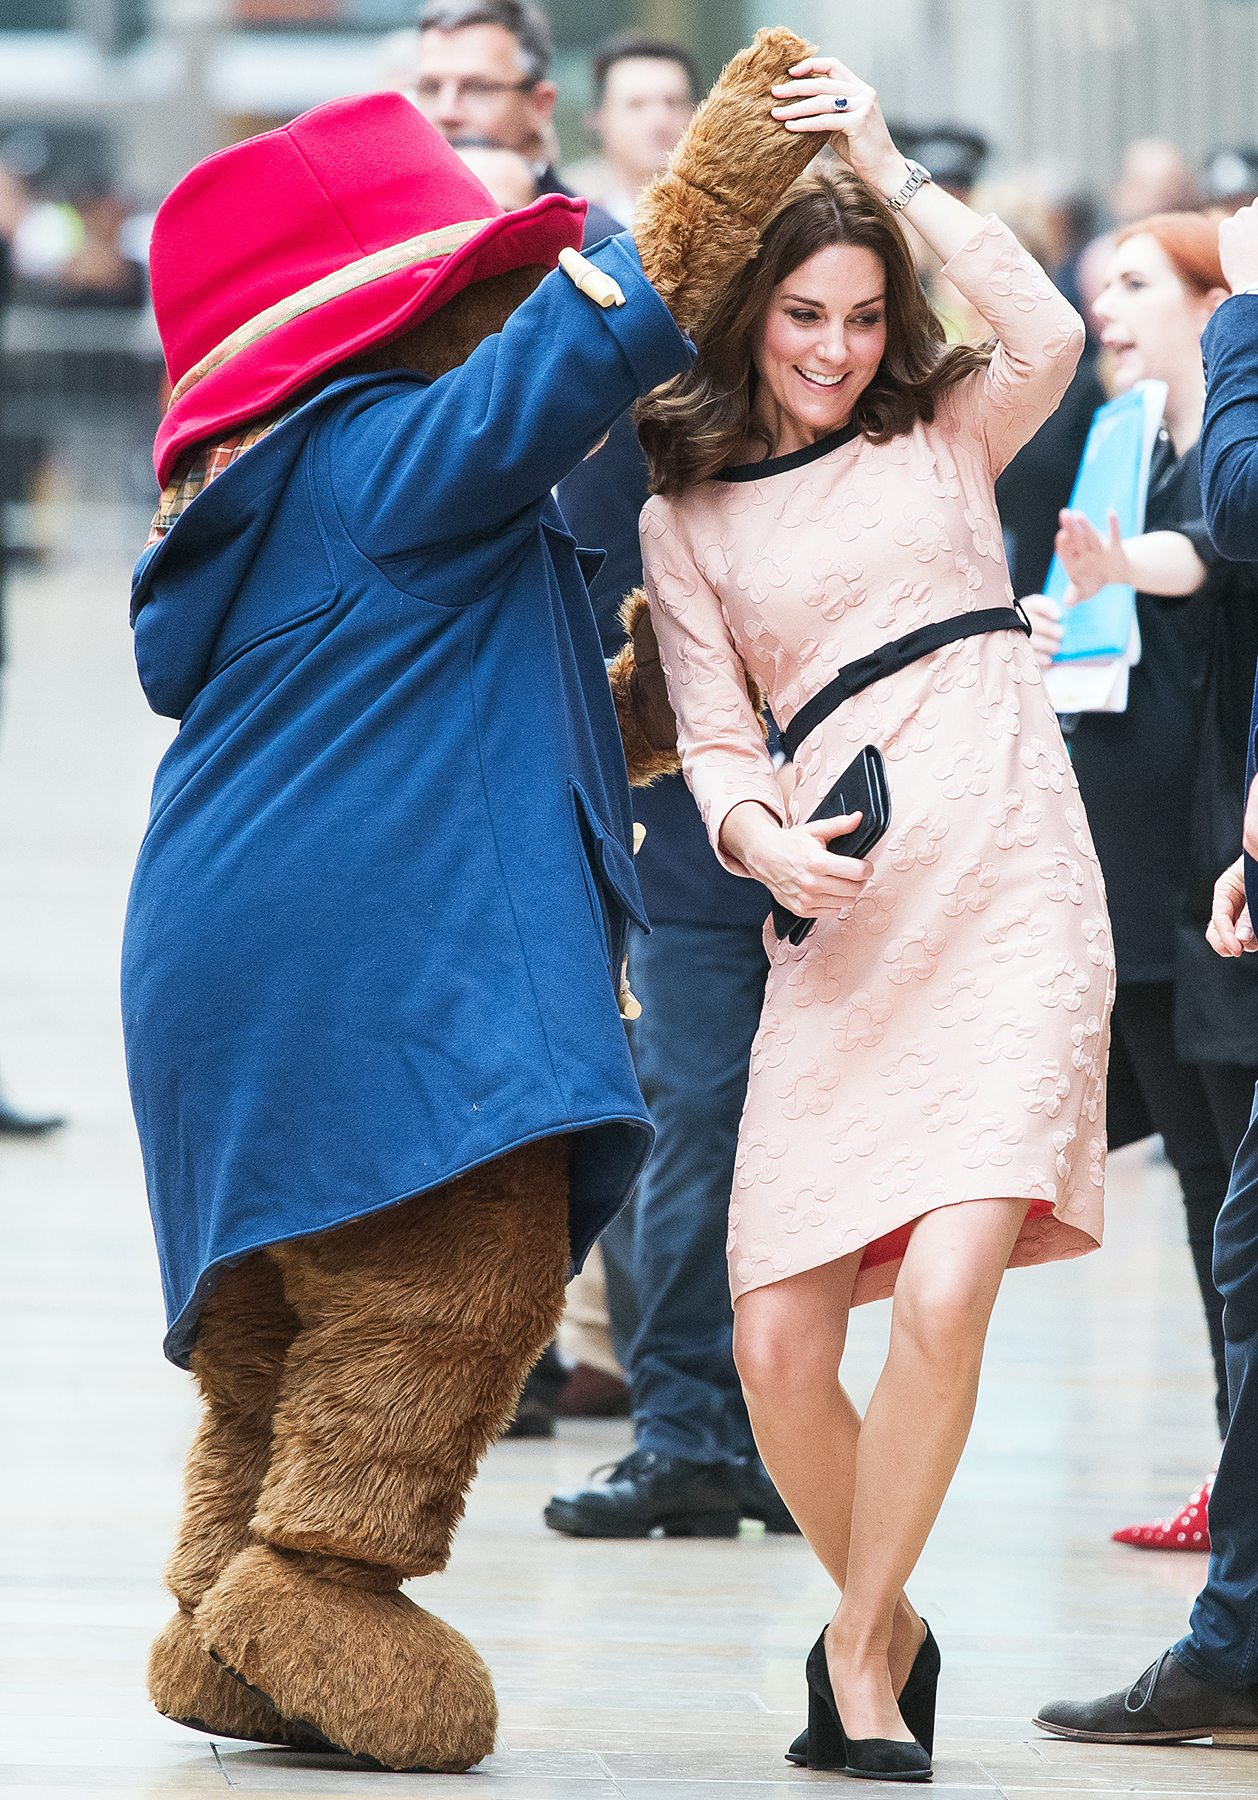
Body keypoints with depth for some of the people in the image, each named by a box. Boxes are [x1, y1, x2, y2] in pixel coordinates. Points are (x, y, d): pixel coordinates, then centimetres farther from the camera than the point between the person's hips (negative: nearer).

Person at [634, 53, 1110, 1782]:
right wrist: (756, 832, -13)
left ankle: (861, 1646, 0)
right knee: (777, 1349, -7)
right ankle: (887, 1629, 20)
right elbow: (714, 734, 9)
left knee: (942, 1300, -19)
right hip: (838, 928, 2)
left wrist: (888, 165, -7)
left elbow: (1049, 335, -9)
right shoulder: (688, 519, 14)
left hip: (1010, 904, -2)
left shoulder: (948, 434, 12)